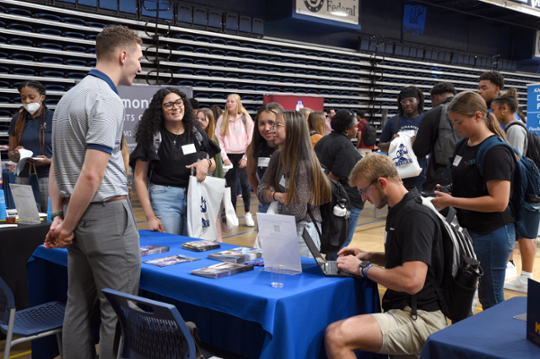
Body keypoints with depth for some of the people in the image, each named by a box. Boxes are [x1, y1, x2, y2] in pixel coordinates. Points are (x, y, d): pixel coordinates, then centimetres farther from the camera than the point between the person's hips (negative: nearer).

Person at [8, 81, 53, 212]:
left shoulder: (54, 118, 1)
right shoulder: (17, 120, 12)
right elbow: (10, 152, 19)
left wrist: (49, 161, -16)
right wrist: (15, 154, -4)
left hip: (48, 177, -3)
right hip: (23, 177, 3)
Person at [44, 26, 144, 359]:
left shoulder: (69, 96, 14)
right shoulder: (108, 100, -15)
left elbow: (56, 166, 14)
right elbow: (91, 176, -19)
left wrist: (59, 217, 11)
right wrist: (67, 228, -10)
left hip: (78, 216, 9)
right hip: (107, 215, -9)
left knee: (79, 306, 14)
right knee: (118, 312, -1)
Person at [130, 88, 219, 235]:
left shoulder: (196, 132, 9)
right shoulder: (152, 136, -2)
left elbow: (213, 165, 20)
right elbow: (140, 178, -4)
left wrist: (206, 163, -6)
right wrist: (150, 216, -11)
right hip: (163, 199, -3)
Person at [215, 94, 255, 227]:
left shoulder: (246, 119, 3)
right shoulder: (222, 119, 5)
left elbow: (250, 139, 1)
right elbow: (219, 140, 2)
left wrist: (246, 157, -6)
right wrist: (224, 157, -6)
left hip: (242, 156, -1)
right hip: (229, 156, 1)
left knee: (245, 184, -8)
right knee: (231, 186, 4)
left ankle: (247, 212, 7)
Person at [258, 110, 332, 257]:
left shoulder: (304, 164, -20)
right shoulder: (278, 156, 4)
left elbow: (297, 212, -21)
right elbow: (261, 191, 4)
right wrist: (277, 195, -16)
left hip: (304, 230, -8)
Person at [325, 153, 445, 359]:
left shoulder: (416, 217, -17)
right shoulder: (400, 212, 15)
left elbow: (412, 281, -26)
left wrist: (363, 268, -13)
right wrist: (367, 256, 14)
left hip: (421, 318, -11)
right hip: (405, 310, 11)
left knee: (337, 336, -29)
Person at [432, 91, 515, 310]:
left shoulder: (495, 151, -17)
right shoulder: (463, 145, 9)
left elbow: (499, 201, -24)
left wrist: (452, 201, -22)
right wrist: (445, 195, 1)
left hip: (492, 233, -8)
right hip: (468, 229, 9)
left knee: (491, 300, 3)